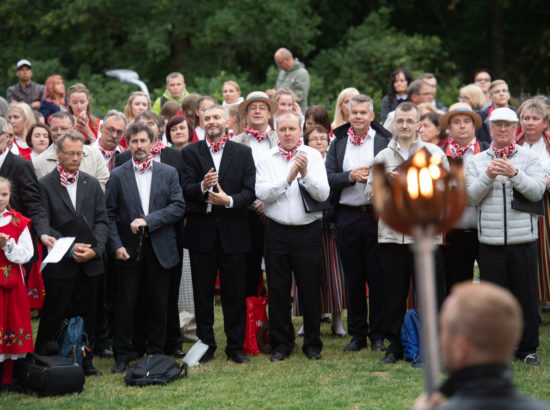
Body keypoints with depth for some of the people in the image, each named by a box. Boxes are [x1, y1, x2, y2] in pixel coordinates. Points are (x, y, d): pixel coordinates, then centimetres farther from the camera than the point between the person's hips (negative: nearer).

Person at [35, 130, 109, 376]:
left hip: (89, 263, 4)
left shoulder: (92, 184, 11)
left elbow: (102, 221, 6)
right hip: (59, 264, -4)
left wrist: (95, 249, -11)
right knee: (52, 317, 1)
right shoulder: (44, 185, -3)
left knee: (87, 315, 10)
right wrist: (70, 248, -17)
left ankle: (86, 362, 19)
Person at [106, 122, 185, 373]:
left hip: (160, 248, 1)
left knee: (158, 304, 6)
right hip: (128, 247, -1)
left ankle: (155, 353, 16)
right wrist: (116, 245, -9)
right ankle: (122, 356, 8)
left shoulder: (168, 173, 7)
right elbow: (109, 214, 2)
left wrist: (148, 220, -13)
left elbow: (178, 208, -2)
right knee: (125, 303, 1)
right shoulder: (118, 176, 5)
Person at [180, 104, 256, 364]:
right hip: (202, 232, 0)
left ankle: (236, 347, 13)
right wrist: (202, 186, -26)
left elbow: (250, 192, -2)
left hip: (233, 232, 0)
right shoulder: (190, 153, 5)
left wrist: (229, 200, -19)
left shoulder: (243, 153, 6)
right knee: (202, 293, 7)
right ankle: (206, 346, 17)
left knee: (235, 293, 3)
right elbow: (185, 191, -6)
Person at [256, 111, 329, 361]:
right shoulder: (267, 159, 4)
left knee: (310, 289, 4)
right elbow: (261, 193, -9)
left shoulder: (313, 156, 2)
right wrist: (289, 178, -17)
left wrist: (306, 174, -20)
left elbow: (323, 194, -5)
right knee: (277, 290, 6)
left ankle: (312, 343, 17)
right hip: (277, 232, 1)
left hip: (307, 231, -1)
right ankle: (280, 343, 17)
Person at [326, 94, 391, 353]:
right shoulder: (338, 143, 9)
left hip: (376, 214, -3)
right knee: (353, 278, 8)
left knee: (377, 278, 1)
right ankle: (357, 334, 16)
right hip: (347, 217, 3)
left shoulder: (384, 141, 1)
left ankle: (378, 334, 9)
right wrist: (350, 176, -12)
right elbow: (328, 178, 3)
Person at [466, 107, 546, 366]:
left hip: (523, 240, -1)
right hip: (490, 241, 1)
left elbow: (537, 191, -7)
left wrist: (514, 174, -19)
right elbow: (470, 198, 1)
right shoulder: (477, 161, 9)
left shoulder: (529, 158, 6)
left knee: (526, 296, 3)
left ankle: (527, 349, 15)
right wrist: (487, 177, -13)